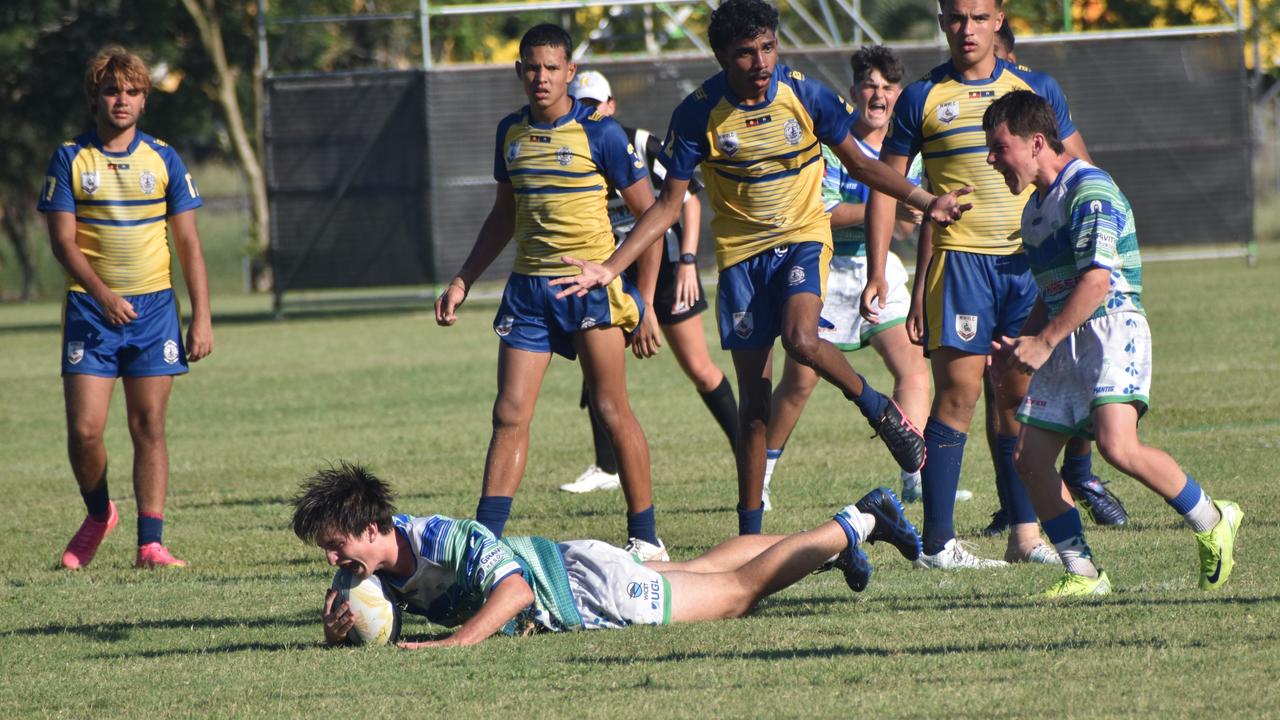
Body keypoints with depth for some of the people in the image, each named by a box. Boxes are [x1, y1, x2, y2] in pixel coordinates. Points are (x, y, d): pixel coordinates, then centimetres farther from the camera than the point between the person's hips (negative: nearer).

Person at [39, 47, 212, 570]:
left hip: (153, 306, 1)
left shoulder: (163, 160, 6)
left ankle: (150, 541, -1)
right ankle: (98, 515, 20)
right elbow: (62, 240, -4)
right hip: (89, 307, -1)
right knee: (84, 429, -6)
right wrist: (102, 294, -19)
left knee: (149, 427, -3)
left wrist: (202, 318, 1)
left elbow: (188, 244, 7)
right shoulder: (70, 160, 1)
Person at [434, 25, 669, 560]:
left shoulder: (599, 133, -6)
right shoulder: (511, 132, 10)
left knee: (611, 410, -2)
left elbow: (649, 213, -3)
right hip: (528, 287, 5)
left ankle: (645, 536, 9)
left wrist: (646, 300, -7)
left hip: (590, 286, -5)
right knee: (510, 414, -2)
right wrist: (463, 281, 18)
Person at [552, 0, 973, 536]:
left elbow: (859, 163, 4)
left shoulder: (803, 94, -10)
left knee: (801, 340, -31)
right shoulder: (699, 114, -11)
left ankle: (879, 408, -2)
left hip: (802, 236, -1)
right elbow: (668, 204, -5)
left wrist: (924, 201, -6)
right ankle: (749, 534, 9)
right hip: (741, 252, 1)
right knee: (754, 397, 0)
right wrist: (609, 268, -14)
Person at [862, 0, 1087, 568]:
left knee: (1021, 399, 4)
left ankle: (1025, 535, 10)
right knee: (958, 393, -8)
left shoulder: (1036, 88, 10)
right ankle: (937, 542, -6)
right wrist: (877, 275, -1)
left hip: (1032, 261, 3)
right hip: (960, 259, -3)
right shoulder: (922, 98, 4)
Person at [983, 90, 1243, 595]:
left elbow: (1096, 282, -21)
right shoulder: (1035, 206, 18)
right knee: (1030, 456, -1)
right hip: (1065, 343, 9)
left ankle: (1212, 523, -6)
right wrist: (1020, 345, 13)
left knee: (1117, 445, -25)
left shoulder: (1089, 190, -13)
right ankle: (1082, 574, 7)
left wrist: (1044, 343, -20)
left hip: (1111, 329, -9)